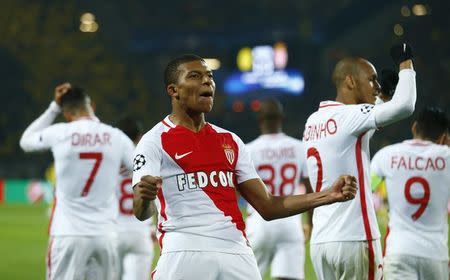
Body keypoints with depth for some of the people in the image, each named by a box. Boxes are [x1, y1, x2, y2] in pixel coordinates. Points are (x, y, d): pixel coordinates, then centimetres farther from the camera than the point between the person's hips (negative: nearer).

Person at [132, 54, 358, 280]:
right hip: (183, 255, -5)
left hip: (237, 255, 5)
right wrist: (144, 196, -35)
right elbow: (142, 213, -11)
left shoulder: (230, 141, 19)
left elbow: (267, 207, 18)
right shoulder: (155, 142, 2)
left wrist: (328, 196, 9)